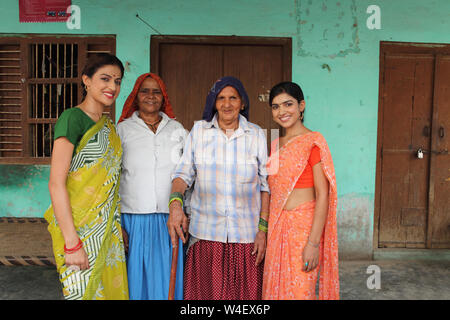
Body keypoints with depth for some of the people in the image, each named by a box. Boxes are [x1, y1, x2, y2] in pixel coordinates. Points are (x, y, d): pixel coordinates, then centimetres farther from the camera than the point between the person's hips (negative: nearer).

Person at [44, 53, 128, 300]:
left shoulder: (108, 124, 11)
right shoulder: (72, 118, -12)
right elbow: (56, 183, -18)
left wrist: (118, 226, 13)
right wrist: (72, 242, -21)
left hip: (107, 229, 7)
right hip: (79, 230, -7)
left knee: (110, 289, 14)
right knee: (83, 291, 3)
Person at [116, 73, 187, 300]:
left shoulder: (177, 129, 10)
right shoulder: (123, 130, 5)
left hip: (169, 220, 1)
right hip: (134, 219, -1)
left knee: (167, 280, 6)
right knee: (136, 279, 6)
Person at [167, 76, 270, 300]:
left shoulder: (256, 134, 4)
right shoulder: (199, 130, 5)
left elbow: (265, 184, 4)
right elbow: (183, 173, 5)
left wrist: (263, 229, -1)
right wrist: (175, 202, -15)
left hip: (246, 233, 0)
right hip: (205, 232, 0)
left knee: (246, 293, 4)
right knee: (204, 292, 2)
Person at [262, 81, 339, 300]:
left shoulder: (312, 142, -10)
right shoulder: (275, 144, 12)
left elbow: (322, 195, -14)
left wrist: (313, 243, -19)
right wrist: (264, 231, 13)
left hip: (302, 225, -6)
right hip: (276, 226, 7)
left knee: (298, 291, 2)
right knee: (276, 288, 14)